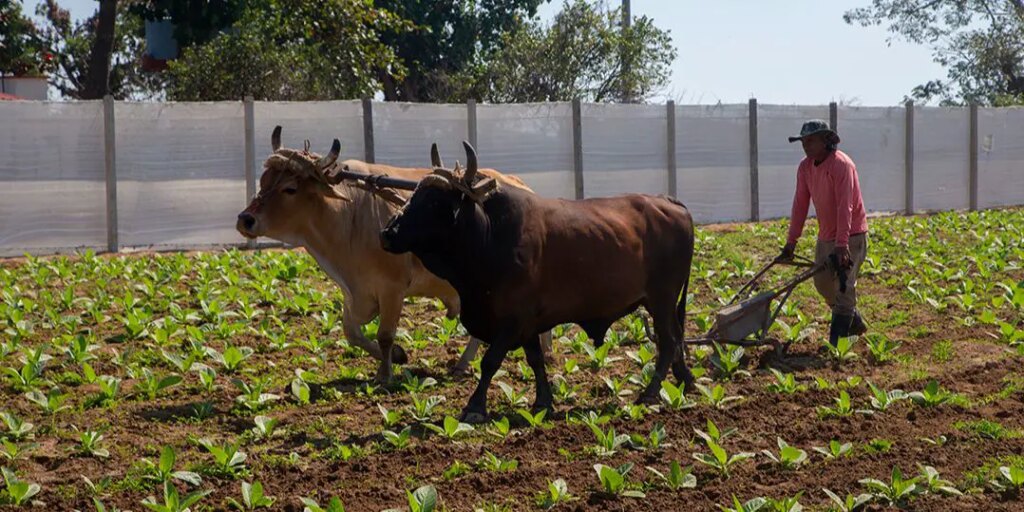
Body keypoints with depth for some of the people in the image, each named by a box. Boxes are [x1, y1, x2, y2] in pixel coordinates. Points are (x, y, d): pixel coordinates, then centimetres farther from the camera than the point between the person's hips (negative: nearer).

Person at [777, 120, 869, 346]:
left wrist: (842, 245, -34)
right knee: (822, 282, 14)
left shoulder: (841, 165, -22)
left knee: (844, 288, -9)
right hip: (826, 235, 8)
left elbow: (844, 207, -28)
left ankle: (835, 343, -9)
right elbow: (800, 204, 3)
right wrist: (791, 242, 0)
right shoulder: (805, 168, 1)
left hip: (850, 236, -8)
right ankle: (854, 322, 32)